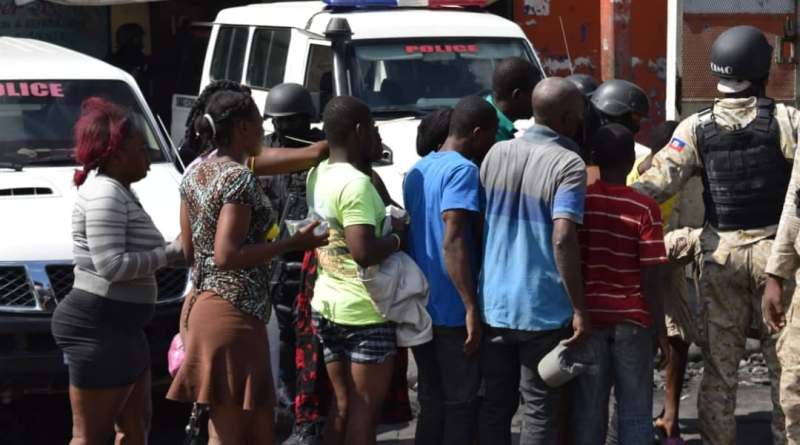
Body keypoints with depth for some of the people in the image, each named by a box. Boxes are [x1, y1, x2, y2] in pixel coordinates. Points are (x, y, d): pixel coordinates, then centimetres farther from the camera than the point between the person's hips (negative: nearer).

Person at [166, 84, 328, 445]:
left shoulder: (194, 174, 11)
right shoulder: (239, 178, -15)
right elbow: (227, 256, -21)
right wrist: (292, 244, -18)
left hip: (201, 304, 9)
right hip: (235, 310, -9)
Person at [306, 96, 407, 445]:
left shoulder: (318, 175, 8)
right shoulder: (356, 184, -19)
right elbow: (365, 252, -26)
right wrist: (397, 238, -10)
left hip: (326, 305, 8)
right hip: (365, 311, -8)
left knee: (342, 404, 15)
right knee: (365, 409, 0)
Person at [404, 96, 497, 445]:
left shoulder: (417, 171, 14)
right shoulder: (463, 171, -14)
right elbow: (453, 242, -23)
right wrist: (472, 307, -25)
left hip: (419, 307, 8)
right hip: (452, 311, -8)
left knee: (431, 403, 13)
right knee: (461, 404, -1)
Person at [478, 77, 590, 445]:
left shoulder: (497, 154, 6)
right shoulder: (568, 165, -13)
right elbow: (563, 239, -23)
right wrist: (579, 309, -18)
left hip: (494, 304, 5)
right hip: (544, 311, -5)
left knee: (495, 404, 13)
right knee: (539, 411, 4)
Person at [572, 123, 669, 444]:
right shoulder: (645, 209, -9)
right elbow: (651, 278, -9)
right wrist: (660, 328, 0)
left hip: (588, 317, 2)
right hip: (632, 320, -2)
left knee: (589, 406, 7)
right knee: (635, 408, 4)